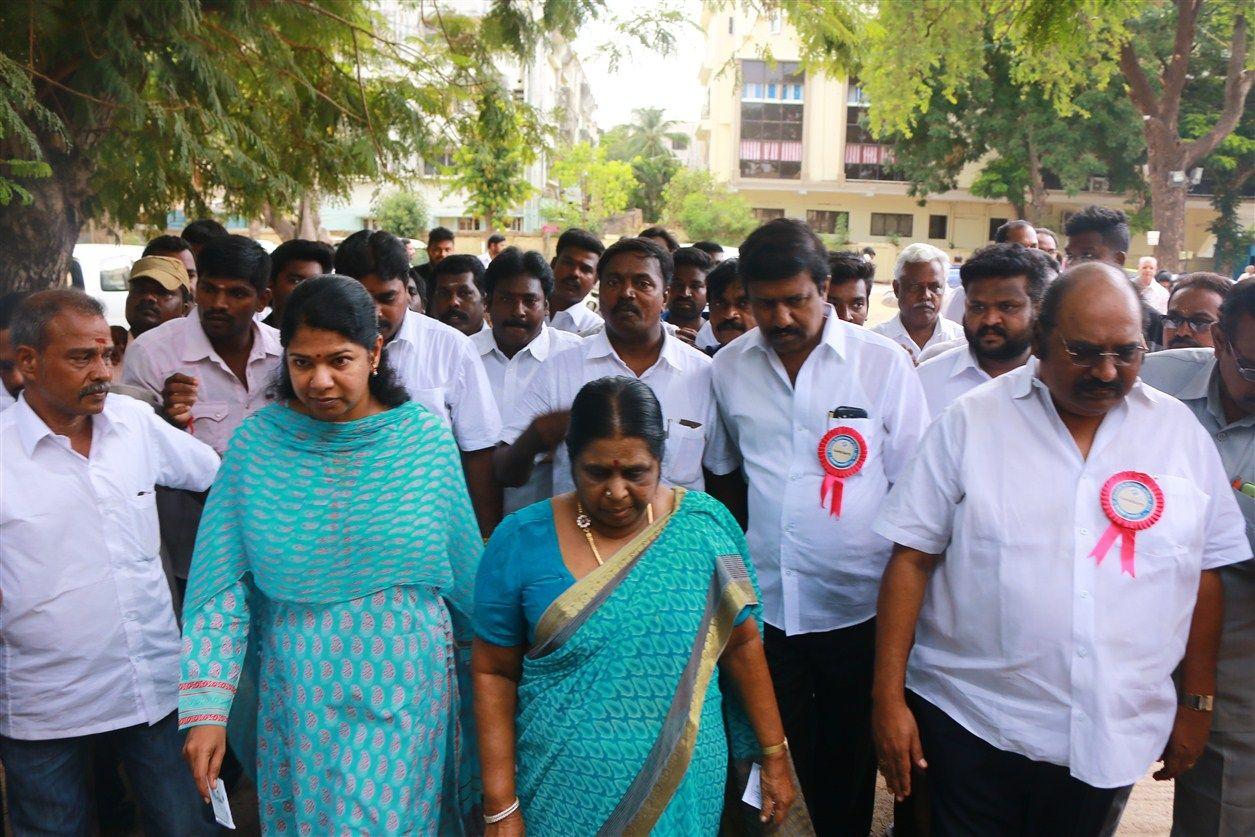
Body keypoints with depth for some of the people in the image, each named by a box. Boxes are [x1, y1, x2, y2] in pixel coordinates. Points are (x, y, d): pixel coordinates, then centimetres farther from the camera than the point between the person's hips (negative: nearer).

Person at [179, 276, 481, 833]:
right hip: (297, 691, 2)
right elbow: (222, 585, -5)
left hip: (405, 688, -1)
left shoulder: (426, 437, -7)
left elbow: (464, 566, 1)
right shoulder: (257, 442, -7)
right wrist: (206, 709, -10)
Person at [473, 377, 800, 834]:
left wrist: (775, 755, 5)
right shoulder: (521, 541, -9)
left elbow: (741, 643, 2)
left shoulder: (703, 526, -7)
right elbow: (494, 673, -5)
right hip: (561, 791, 0)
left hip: (684, 789, 1)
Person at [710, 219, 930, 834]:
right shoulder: (729, 367, 2)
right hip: (764, 605, 2)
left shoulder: (883, 363, -6)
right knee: (779, 755, 14)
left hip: (858, 606, -2)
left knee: (850, 762, 14)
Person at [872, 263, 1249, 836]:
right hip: (971, 725, -2)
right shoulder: (971, 421, -6)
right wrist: (888, 697, -9)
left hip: (1112, 741, 3)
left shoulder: (1179, 430, 2)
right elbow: (912, 558, -7)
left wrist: (1197, 703, 10)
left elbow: (1206, 570, 8)